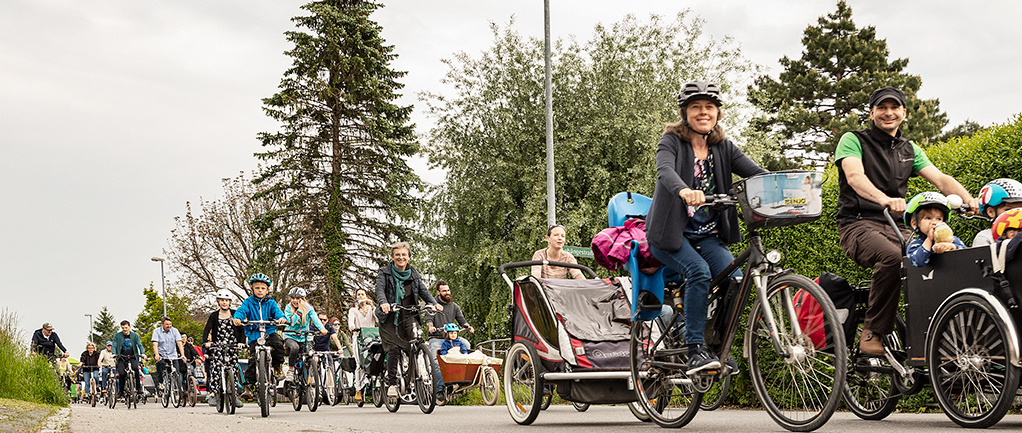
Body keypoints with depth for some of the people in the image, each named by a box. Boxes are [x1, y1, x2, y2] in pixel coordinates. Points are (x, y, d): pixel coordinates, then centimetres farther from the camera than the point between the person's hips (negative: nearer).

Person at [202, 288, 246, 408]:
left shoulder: (235, 314, 8)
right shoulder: (214, 316, 7)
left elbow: (241, 329, 4)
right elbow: (207, 329, -1)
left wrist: (241, 342, -11)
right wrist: (205, 342, -18)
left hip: (232, 346, 1)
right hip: (218, 346, -1)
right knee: (216, 367, -17)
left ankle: (234, 395, 4)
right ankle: (213, 395, -19)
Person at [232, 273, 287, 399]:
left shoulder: (270, 302, 7)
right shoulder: (248, 302, 5)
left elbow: (277, 311, -6)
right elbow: (241, 310, -10)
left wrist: (281, 318, -31)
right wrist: (237, 318, -34)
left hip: (269, 331, 0)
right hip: (254, 335, 0)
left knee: (278, 344, -31)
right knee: (253, 360, -10)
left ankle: (277, 368, -7)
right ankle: (248, 386, -1)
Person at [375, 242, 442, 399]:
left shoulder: (414, 274, 11)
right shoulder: (384, 272, -1)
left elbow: (423, 290, 2)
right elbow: (380, 289, -17)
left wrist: (434, 303, -17)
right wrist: (384, 302, -38)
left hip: (407, 317, 3)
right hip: (389, 318, -3)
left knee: (413, 349, -8)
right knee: (393, 349, -16)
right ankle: (392, 384, -8)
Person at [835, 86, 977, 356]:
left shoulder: (909, 150, 19)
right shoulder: (853, 140, 2)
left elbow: (940, 179, 8)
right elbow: (854, 176, -18)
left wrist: (967, 199, -14)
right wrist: (883, 198, -38)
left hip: (896, 227, 5)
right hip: (859, 224, -5)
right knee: (893, 257, -36)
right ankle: (872, 333, -25)